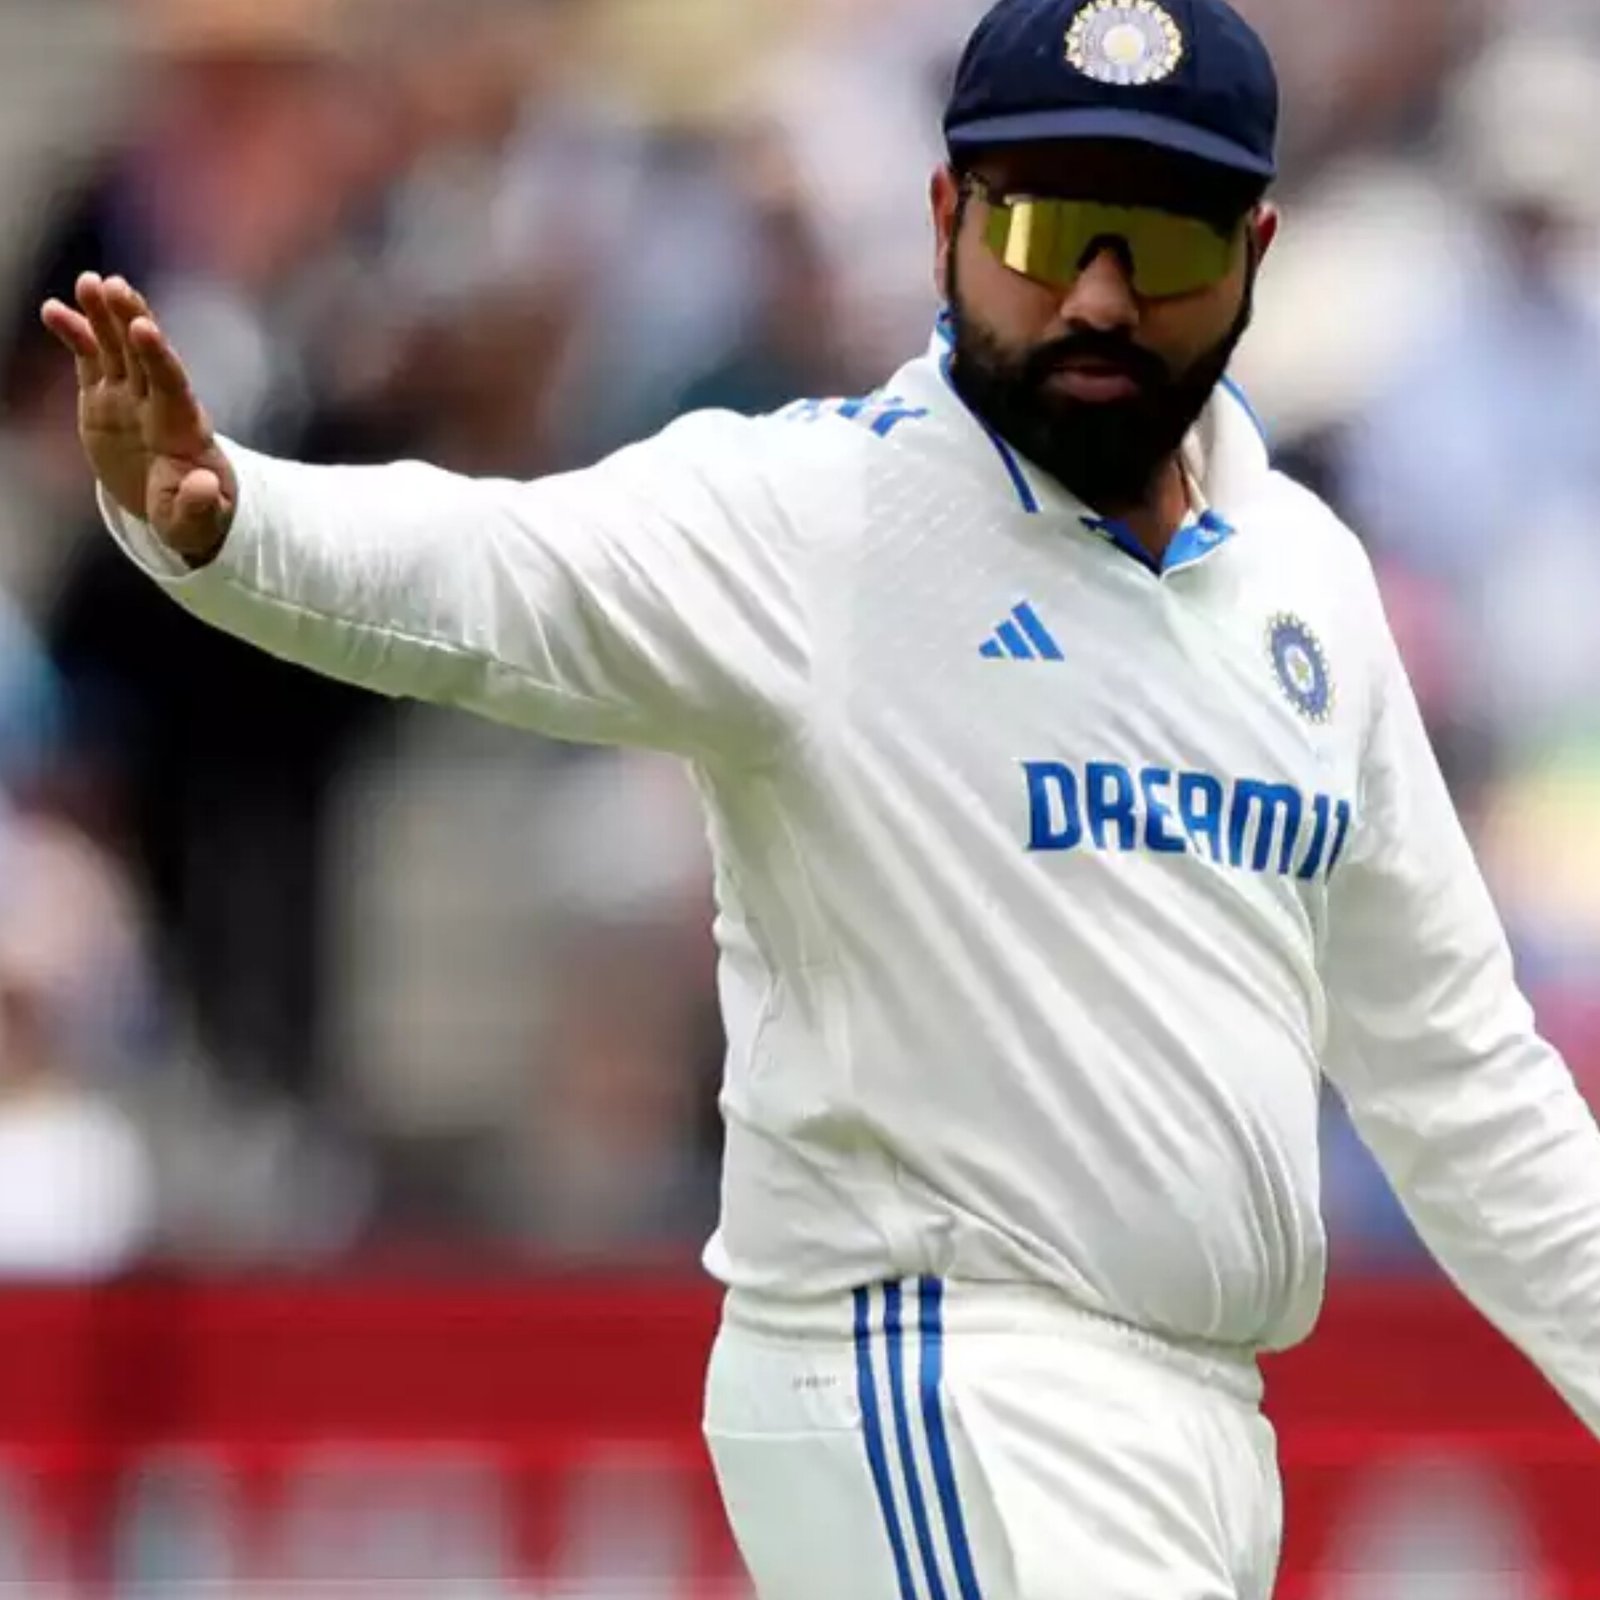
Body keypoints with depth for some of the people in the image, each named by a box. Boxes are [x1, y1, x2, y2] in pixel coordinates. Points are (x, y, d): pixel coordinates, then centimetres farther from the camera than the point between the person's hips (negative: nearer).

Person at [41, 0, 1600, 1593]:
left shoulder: (1305, 576, 11)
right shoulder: (813, 515, -9)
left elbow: (1445, 1050, 19)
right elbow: (483, 576, -27)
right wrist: (212, 515, -47)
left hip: (1204, 1419, 7)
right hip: (939, 1409, -7)